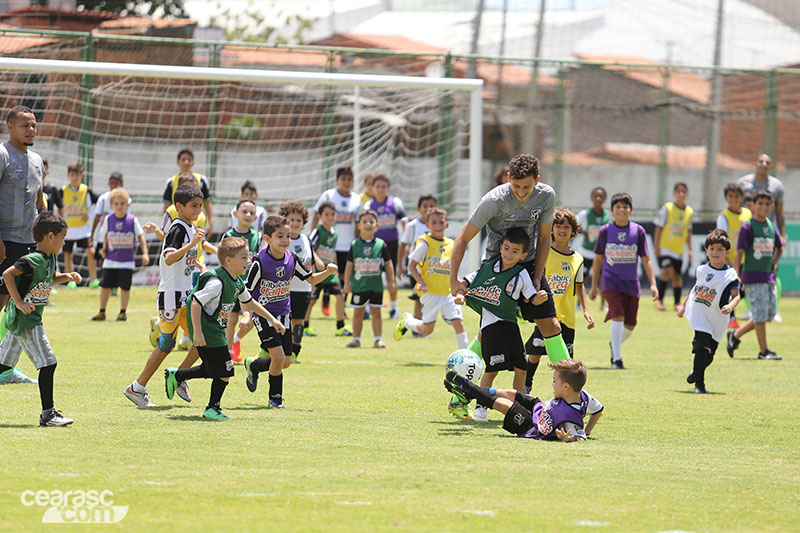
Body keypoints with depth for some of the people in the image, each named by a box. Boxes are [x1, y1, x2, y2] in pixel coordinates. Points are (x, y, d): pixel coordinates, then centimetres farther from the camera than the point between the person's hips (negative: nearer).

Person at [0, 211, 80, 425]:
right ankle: (47, 414, -5)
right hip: (24, 320, -10)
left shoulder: (50, 259, 10)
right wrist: (18, 302, -25)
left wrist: (66, 276, 11)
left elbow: (51, 277, 30)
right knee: (47, 363, -8)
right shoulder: (33, 261, -20)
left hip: (18, 320, 10)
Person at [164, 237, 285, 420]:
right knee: (224, 371, -7)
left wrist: (272, 319, 25)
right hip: (207, 332, -10)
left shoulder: (237, 282, 7)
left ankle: (176, 376, 32)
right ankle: (213, 408, 8)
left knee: (212, 369, 17)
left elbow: (249, 302, 24)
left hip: (216, 330, 10)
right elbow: (196, 302, -26)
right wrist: (197, 332, -28)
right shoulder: (217, 282, -24)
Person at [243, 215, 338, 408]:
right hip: (263, 315, -6)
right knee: (278, 357, -17)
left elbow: (311, 279, 9)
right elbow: (246, 291, -13)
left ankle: (253, 366, 37)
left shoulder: (291, 259, -3)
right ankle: (275, 397, 8)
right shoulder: (260, 262, -18)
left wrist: (328, 272, -10)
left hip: (283, 315, 6)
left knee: (286, 362, 8)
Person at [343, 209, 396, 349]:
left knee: (376, 312, 3)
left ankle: (378, 339, 9)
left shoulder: (381, 244, 0)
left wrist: (390, 281, 5)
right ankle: (356, 338, 16)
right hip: (359, 285, 0)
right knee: (358, 312, 7)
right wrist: (347, 283, 1)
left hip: (376, 285, 0)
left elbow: (388, 264, 7)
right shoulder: (355, 245, -1)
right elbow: (349, 265, 2)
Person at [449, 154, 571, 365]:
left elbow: (544, 237, 3)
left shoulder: (546, 195, -11)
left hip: (528, 264, 3)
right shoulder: (494, 201, -23)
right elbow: (463, 238, -16)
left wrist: (537, 278, -2)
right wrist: (454, 279, -20)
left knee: (550, 325, -4)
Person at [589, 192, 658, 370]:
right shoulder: (605, 231, -1)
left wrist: (653, 284, -4)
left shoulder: (638, 231, 1)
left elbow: (645, 259, 4)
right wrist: (594, 285, 10)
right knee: (618, 317, -19)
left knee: (630, 325, 7)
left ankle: (614, 344, 38)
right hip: (611, 280, -2)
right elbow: (598, 259, 8)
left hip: (631, 282, 2)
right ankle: (617, 360, -16)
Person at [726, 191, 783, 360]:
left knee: (770, 313, 9)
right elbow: (739, 253, -10)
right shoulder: (748, 227, -8)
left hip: (769, 276, 7)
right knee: (760, 314, -7)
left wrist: (774, 264, 11)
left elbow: (779, 248, 27)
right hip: (752, 277, -7)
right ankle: (763, 351, 2)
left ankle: (735, 335, 23)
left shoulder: (772, 226, 10)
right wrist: (736, 277, -15)